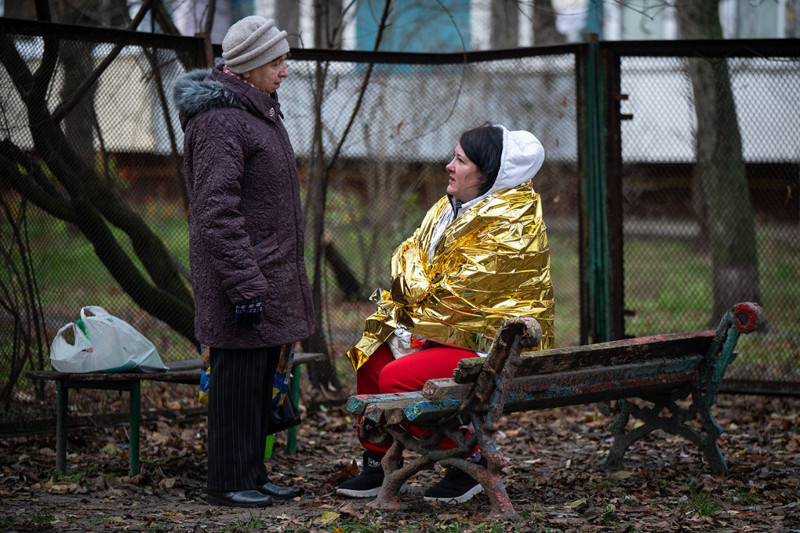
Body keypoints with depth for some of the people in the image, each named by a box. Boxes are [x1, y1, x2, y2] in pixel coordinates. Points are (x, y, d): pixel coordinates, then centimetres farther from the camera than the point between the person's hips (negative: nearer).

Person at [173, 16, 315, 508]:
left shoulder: (260, 110, 17)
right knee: (238, 379, -5)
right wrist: (245, 285, -24)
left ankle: (253, 475, 21)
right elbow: (216, 210, -21)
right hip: (242, 270, -10)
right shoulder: (219, 118, -16)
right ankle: (228, 483, 2)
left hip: (270, 274, 10)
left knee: (261, 377, 13)